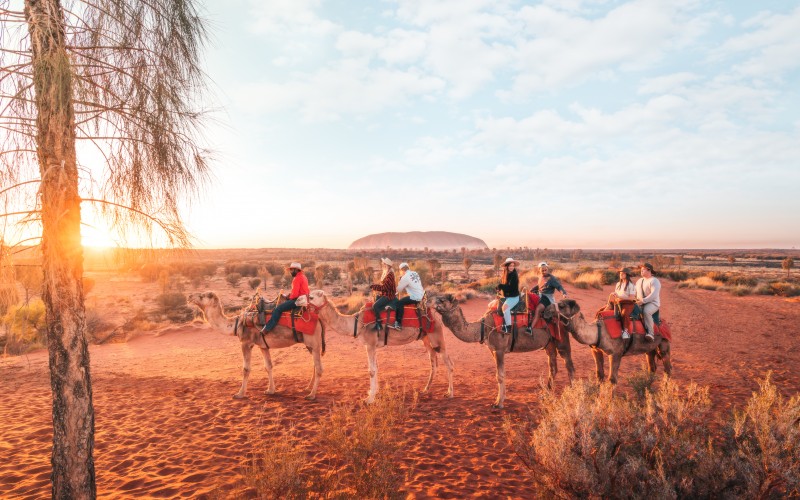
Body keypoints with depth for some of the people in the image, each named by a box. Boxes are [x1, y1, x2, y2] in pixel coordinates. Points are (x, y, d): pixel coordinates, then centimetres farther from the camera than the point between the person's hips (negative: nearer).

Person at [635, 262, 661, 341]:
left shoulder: (654, 281, -7)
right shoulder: (639, 281, 19)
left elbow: (654, 295, -19)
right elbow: (635, 292, 23)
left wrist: (642, 301, -24)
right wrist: (636, 299, 2)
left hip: (652, 303, -7)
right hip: (640, 303, 7)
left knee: (646, 311, -37)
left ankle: (650, 333, -33)